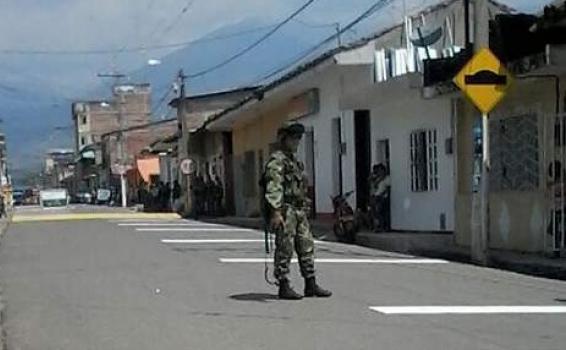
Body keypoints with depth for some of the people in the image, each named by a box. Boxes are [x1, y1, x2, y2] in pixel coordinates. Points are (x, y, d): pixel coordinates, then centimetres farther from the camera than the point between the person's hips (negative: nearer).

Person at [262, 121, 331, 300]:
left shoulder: (295, 160, 19)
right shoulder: (276, 161, -11)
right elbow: (273, 188, -22)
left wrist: (304, 209, 23)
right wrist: (276, 212, -30)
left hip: (300, 211, 9)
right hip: (284, 211, -9)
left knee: (307, 247, 8)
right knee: (285, 250, -4)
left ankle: (311, 285, 13)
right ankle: (284, 287, 1)